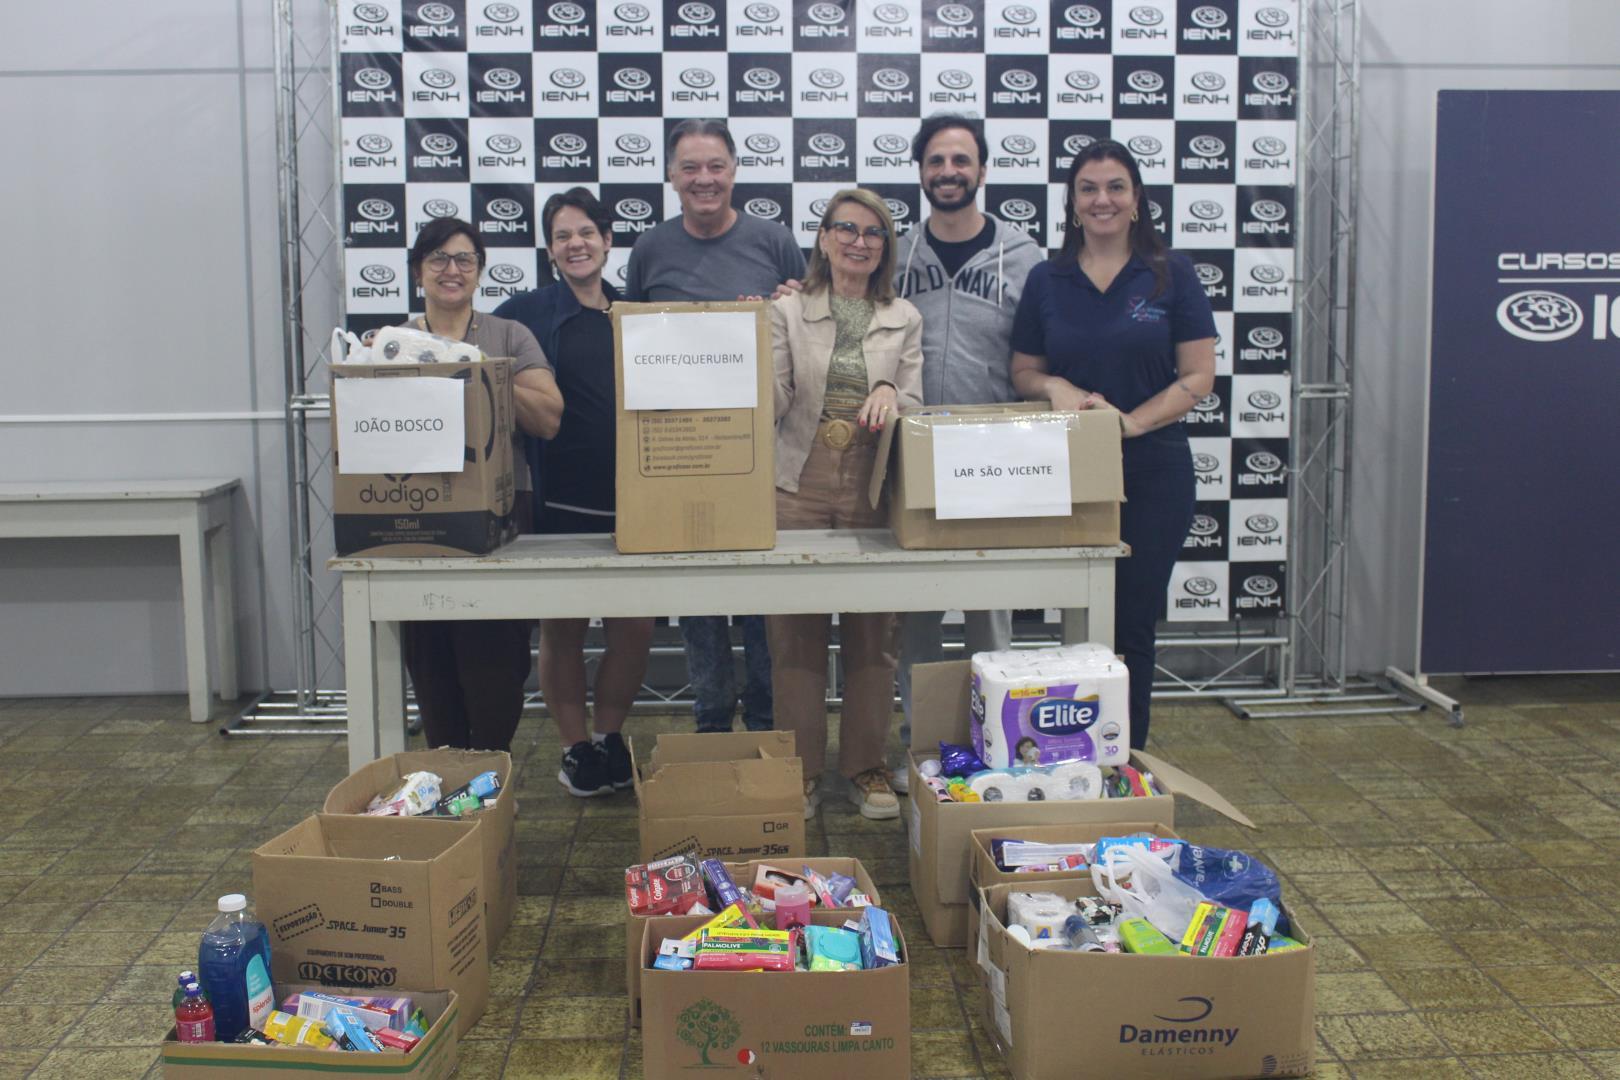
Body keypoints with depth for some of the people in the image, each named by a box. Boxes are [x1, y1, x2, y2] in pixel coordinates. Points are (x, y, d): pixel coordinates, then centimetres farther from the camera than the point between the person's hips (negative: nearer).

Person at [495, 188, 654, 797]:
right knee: (562, 630, 6)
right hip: (558, 502, -2)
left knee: (634, 628, 3)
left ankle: (610, 736, 24)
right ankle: (576, 748, 22)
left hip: (629, 499, 3)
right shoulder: (528, 313, 4)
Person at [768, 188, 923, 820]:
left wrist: (889, 394, -15)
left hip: (872, 489, 2)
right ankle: (800, 769, 13)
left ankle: (866, 766, 18)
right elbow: (770, 406, -2)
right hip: (799, 487, -1)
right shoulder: (788, 311, 5)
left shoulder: (903, 319, 11)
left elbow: (914, 405, 7)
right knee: (796, 632, 0)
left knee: (872, 632, 5)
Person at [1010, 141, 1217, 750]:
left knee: (1132, 626, 5)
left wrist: (1130, 420, -17)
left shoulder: (1170, 274, -1)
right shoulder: (1046, 281, 5)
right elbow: (1023, 373, 10)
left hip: (1153, 475, -1)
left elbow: (1197, 377, -4)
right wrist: (1056, 388, -13)